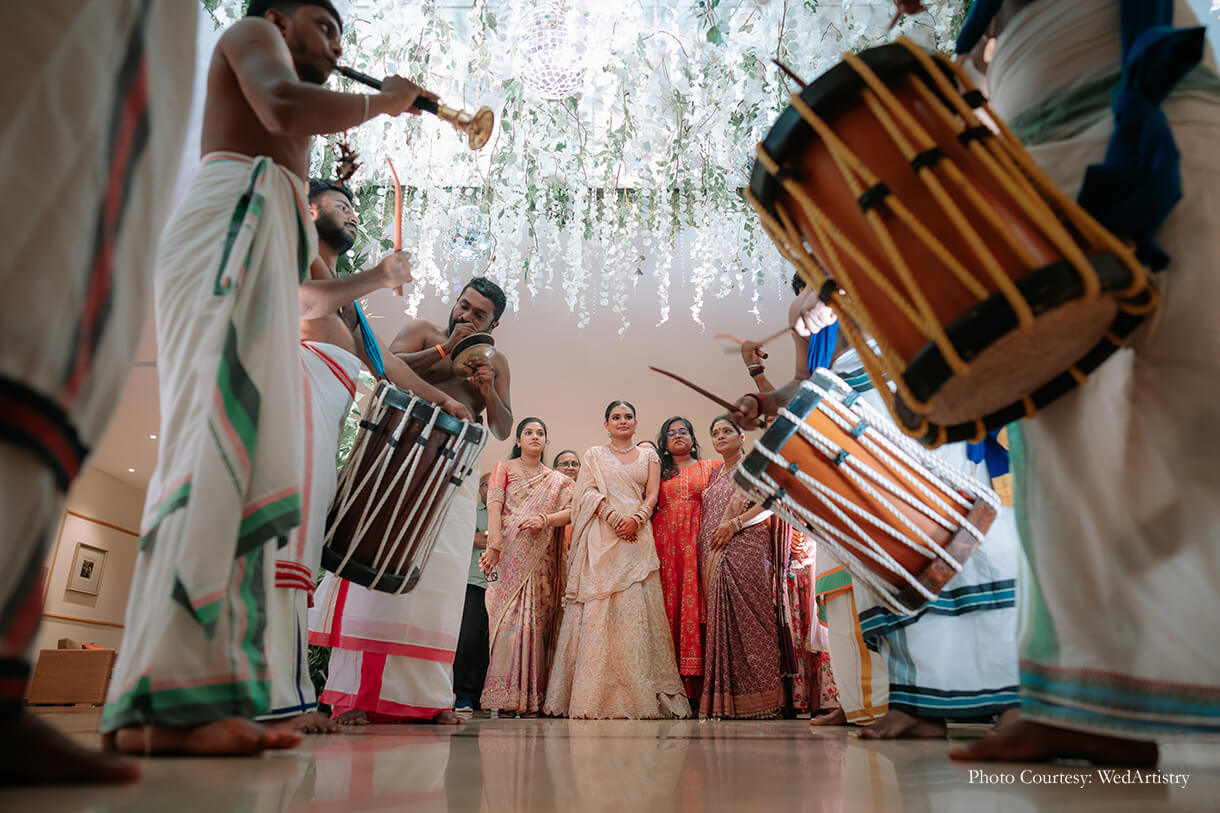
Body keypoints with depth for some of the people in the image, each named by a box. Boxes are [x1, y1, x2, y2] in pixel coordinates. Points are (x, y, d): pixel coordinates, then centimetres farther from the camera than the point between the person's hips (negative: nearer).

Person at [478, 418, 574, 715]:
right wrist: (494, 544, -17)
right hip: (509, 554, -2)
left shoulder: (557, 480, 19)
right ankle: (504, 694, -9)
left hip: (540, 559, 2)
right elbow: (494, 506, -2)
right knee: (509, 617, -12)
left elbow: (570, 511, 4)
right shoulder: (503, 468, 13)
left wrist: (544, 519, -15)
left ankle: (530, 697, 0)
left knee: (536, 620, -4)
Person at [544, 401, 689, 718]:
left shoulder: (648, 457, 19)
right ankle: (594, 697, -5)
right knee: (598, 608, -8)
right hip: (602, 538, -1)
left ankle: (639, 696, -3)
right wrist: (613, 517, -12)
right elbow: (587, 492, 4)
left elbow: (652, 496, 9)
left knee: (636, 607, -6)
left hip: (638, 537, 1)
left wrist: (636, 519, -11)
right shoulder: (594, 455, 16)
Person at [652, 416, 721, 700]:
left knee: (695, 602, -8)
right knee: (669, 602, -4)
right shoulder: (658, 471, 17)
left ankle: (696, 685, -5)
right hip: (665, 541, 1)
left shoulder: (711, 467, 14)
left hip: (698, 541, -1)